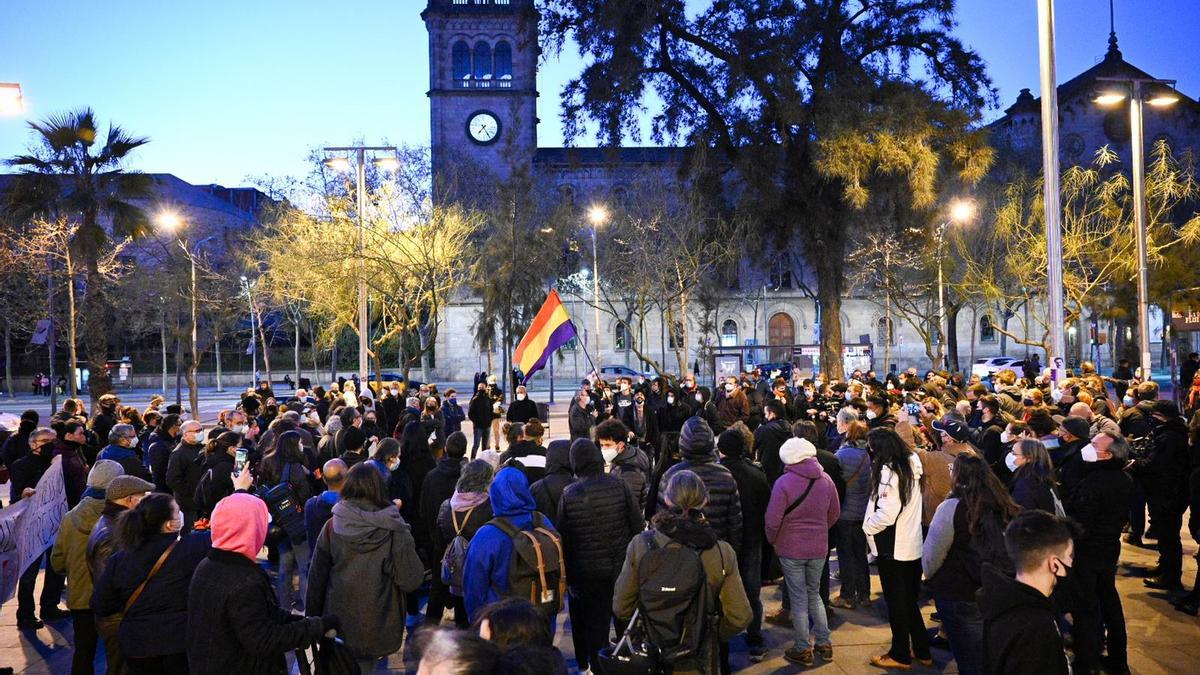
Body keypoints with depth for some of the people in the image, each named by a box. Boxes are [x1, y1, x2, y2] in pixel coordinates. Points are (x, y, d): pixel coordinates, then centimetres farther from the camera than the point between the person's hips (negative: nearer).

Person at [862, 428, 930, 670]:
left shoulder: (888, 471, -19)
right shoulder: (911, 465, 6)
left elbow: (886, 514, -25)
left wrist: (867, 526, -9)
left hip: (893, 547, -8)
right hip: (912, 544, 8)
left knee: (896, 602, 4)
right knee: (910, 601, 18)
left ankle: (900, 655, 14)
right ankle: (922, 651, 25)